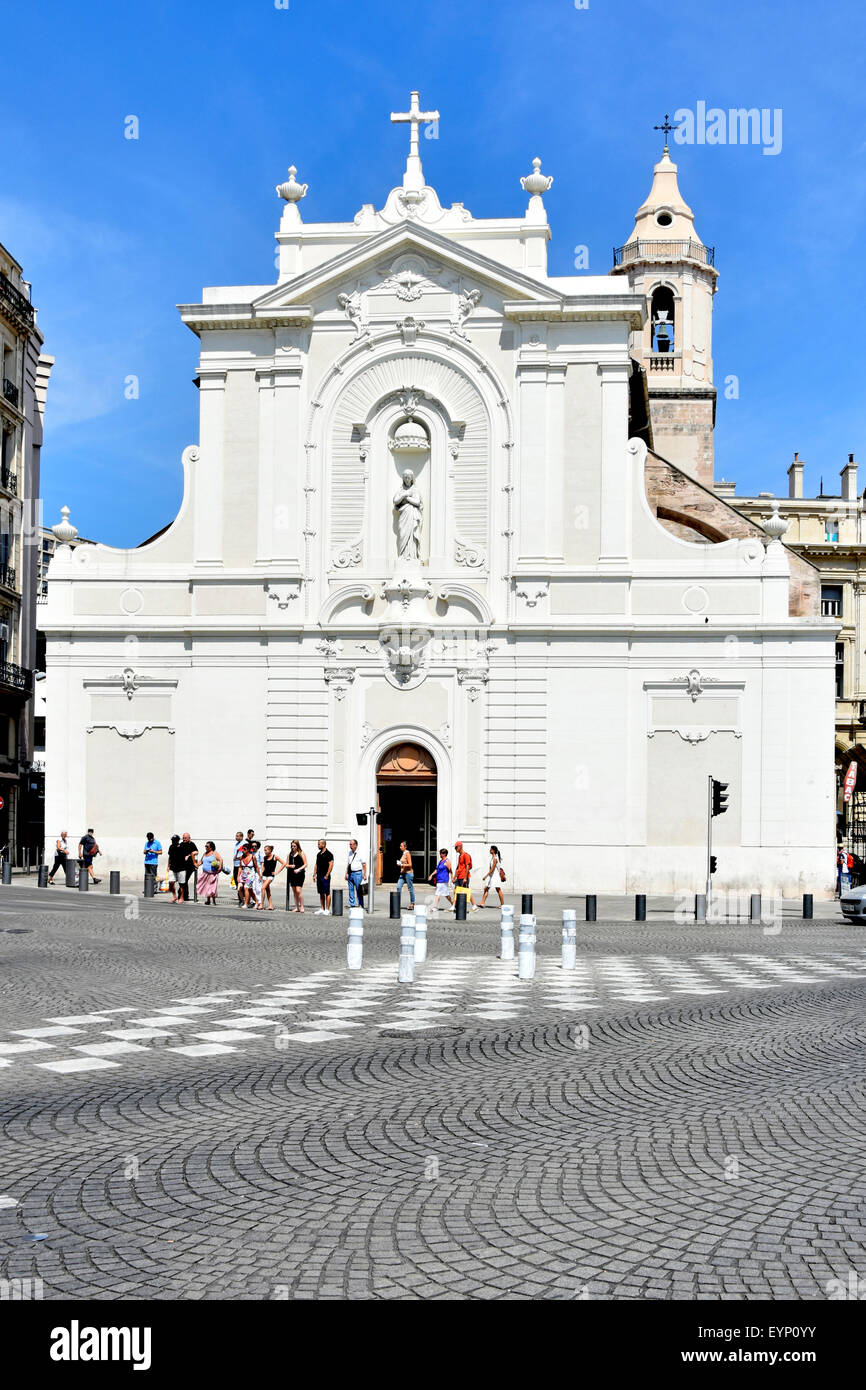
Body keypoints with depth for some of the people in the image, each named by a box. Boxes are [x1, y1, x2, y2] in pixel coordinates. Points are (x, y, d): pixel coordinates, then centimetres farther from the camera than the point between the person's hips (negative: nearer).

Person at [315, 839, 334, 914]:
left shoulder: (328, 854, -9)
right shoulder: (319, 854, 15)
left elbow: (331, 865, -13)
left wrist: (327, 875, -17)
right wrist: (315, 874, 13)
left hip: (325, 876, -8)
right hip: (319, 876, 8)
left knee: (327, 893, -5)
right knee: (321, 893, 11)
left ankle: (326, 910, -5)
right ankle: (322, 909, 15)